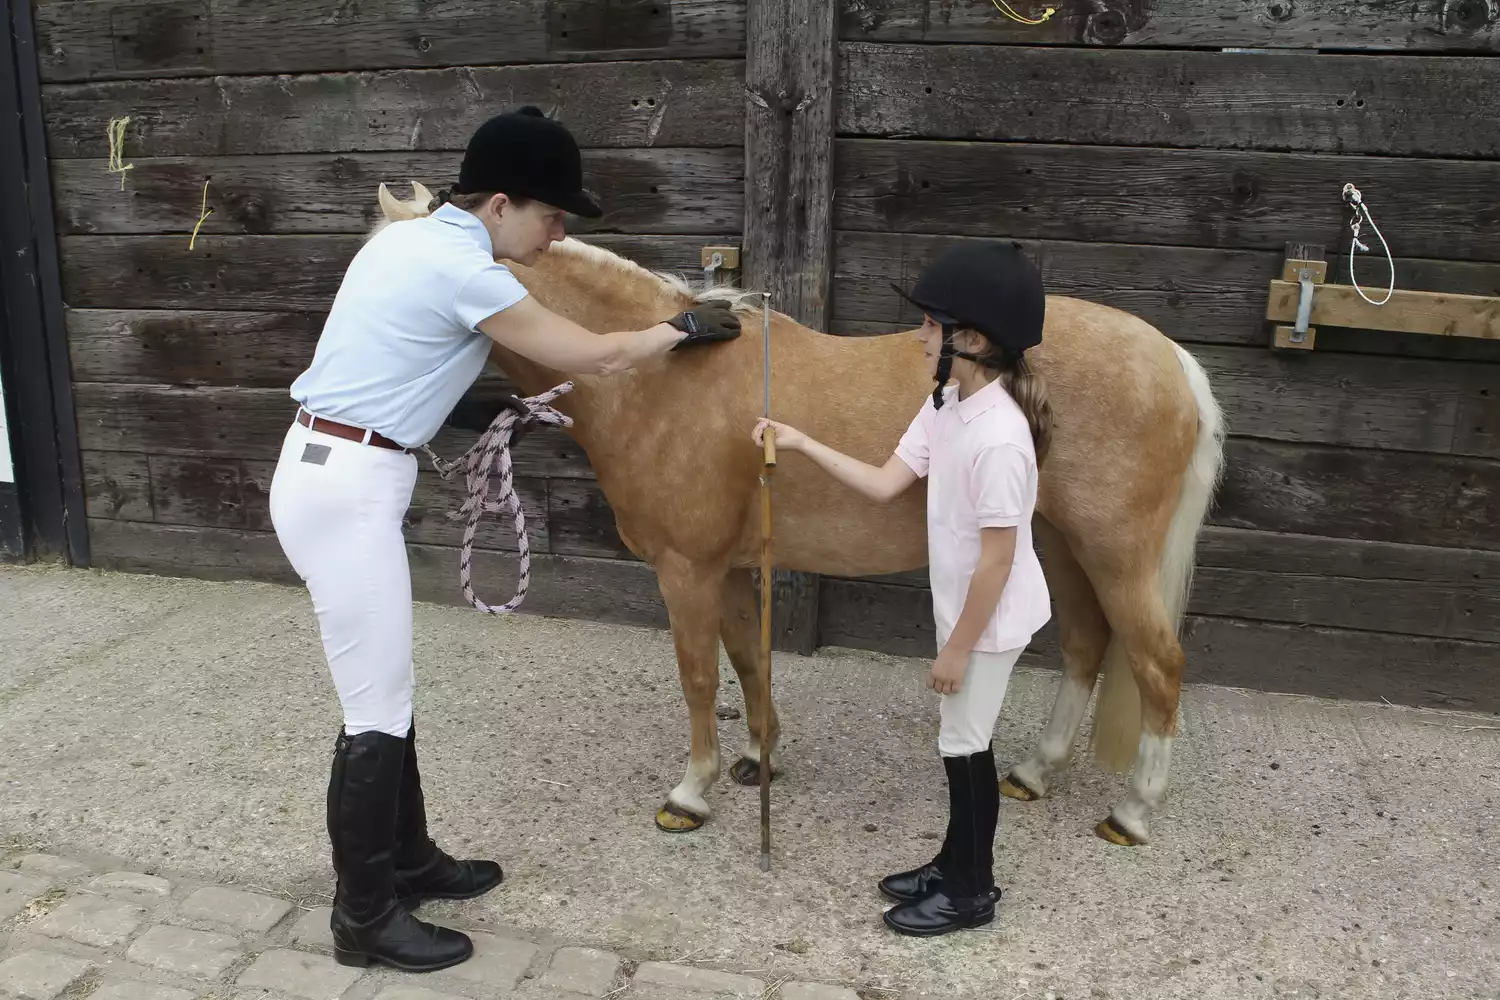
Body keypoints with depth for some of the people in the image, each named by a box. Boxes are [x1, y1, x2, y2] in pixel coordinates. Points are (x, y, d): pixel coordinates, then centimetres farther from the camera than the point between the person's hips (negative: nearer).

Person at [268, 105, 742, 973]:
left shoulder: (414, 240, 12)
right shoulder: (460, 270, -18)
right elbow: (596, 359, -10)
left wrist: (480, 409, 15)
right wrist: (681, 328, 5)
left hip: (341, 473, 10)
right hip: (346, 489, -10)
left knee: (387, 691, 18)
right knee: (377, 712, 0)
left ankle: (408, 862, 33)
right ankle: (366, 919, 15)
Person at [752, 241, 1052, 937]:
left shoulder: (999, 436, -30)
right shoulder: (946, 405, -1)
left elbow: (998, 558, -26)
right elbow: (884, 484, 4)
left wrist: (958, 649, -18)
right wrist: (800, 444, 0)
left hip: (990, 621, -9)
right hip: (962, 608, 9)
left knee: (965, 747, 6)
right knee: (961, 743, 20)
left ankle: (972, 892, 25)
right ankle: (955, 865, 38)